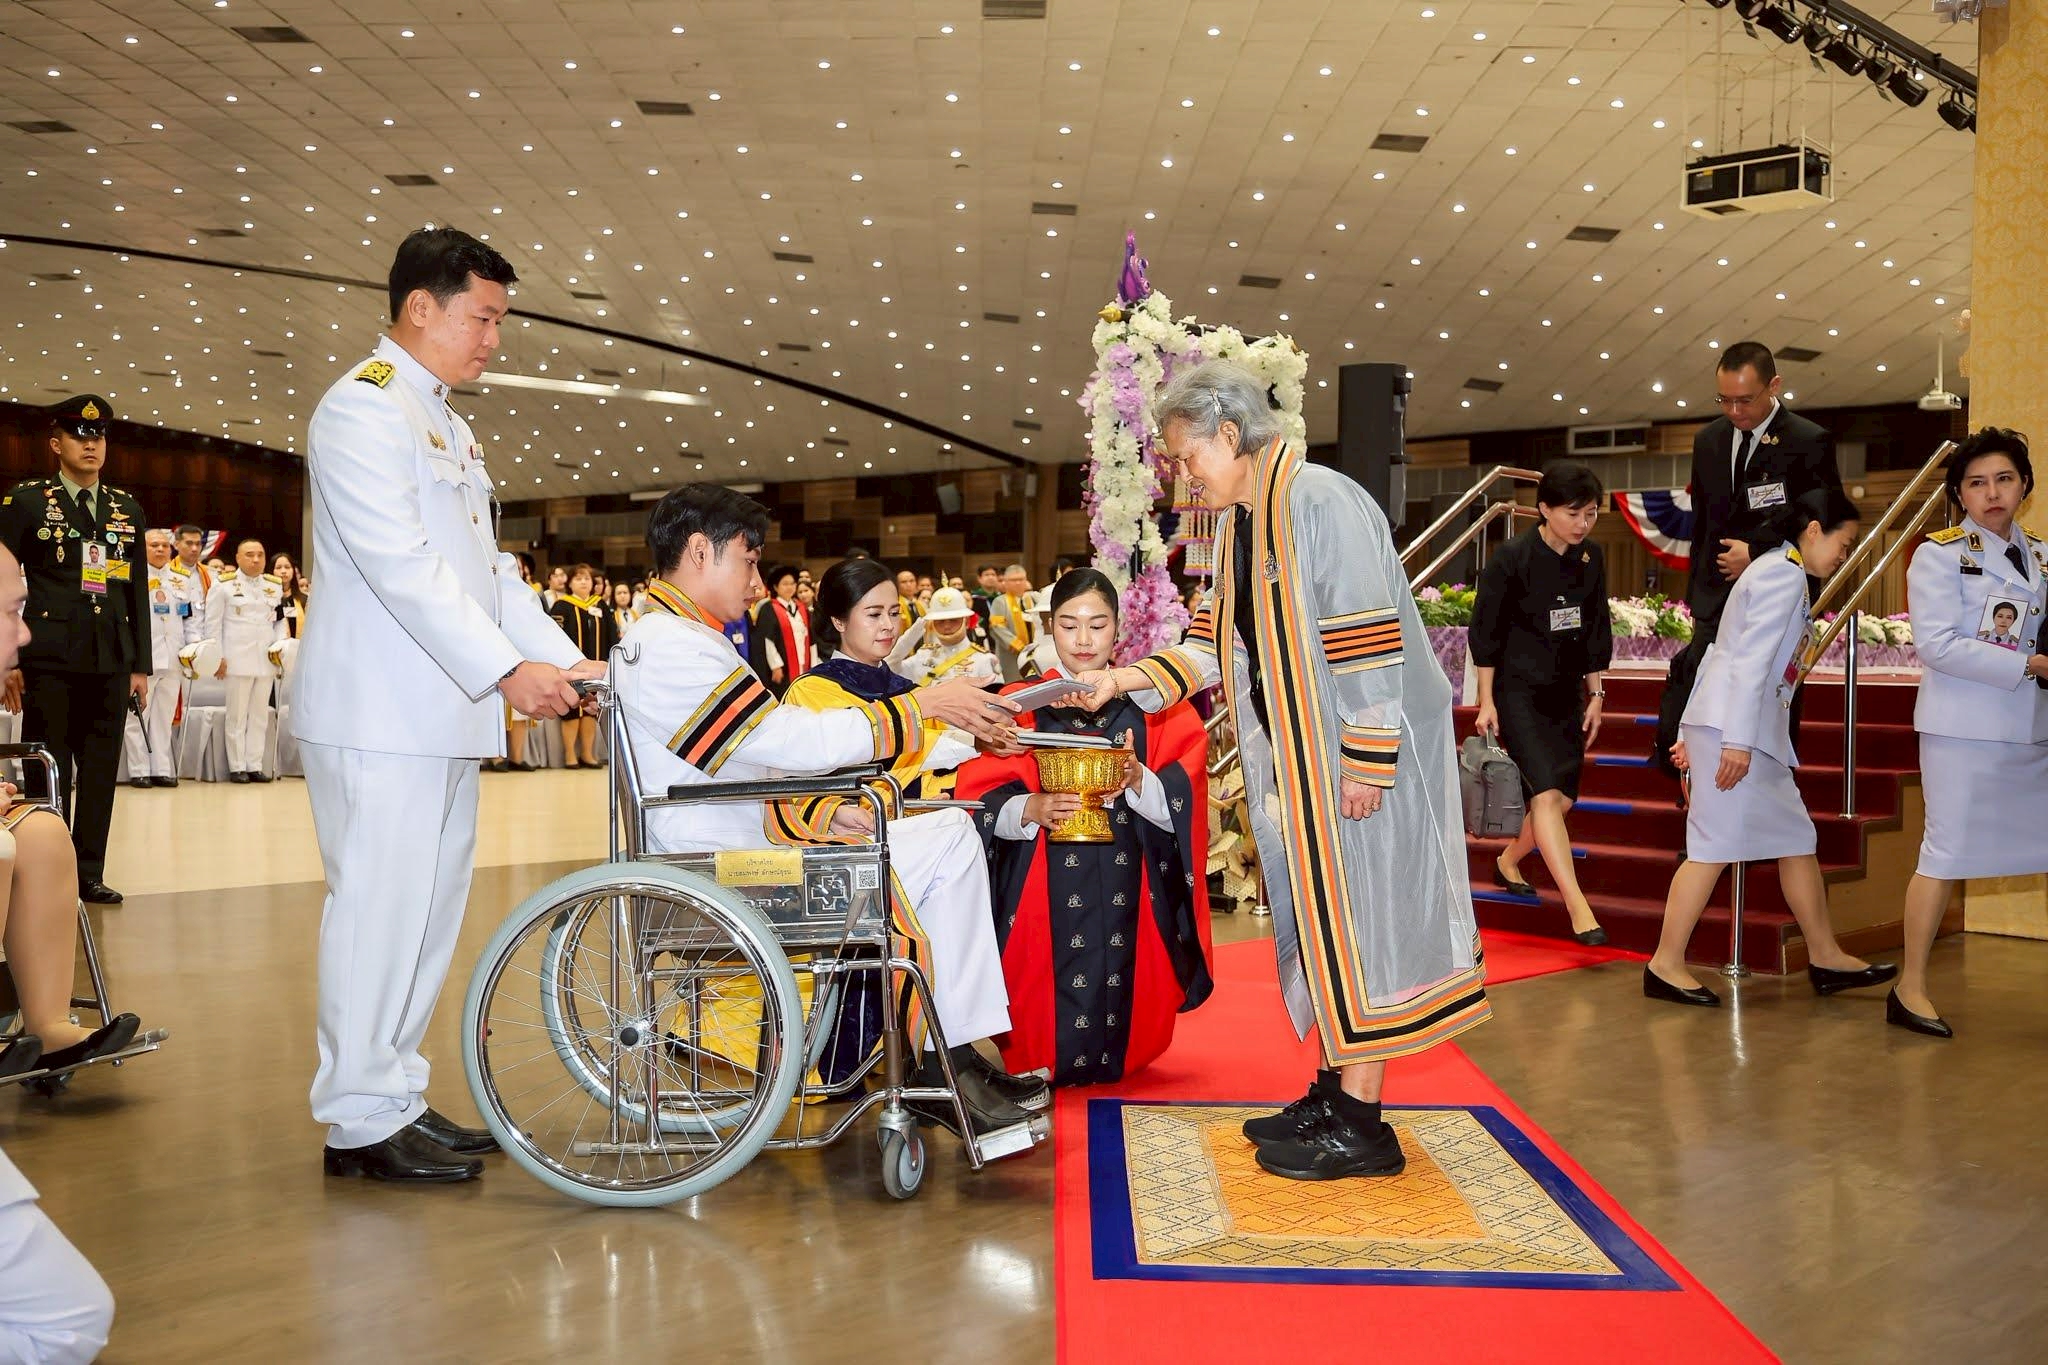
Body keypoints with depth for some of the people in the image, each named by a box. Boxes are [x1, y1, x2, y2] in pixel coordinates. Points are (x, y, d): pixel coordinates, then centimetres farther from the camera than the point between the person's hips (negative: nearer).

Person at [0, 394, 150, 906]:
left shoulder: (128, 510, 14)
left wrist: (141, 665, 11)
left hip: (112, 662, 3)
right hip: (49, 660, -3)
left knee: (101, 771, 6)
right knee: (48, 772, 0)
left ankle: (90, 873, 14)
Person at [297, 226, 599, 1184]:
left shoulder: (447, 428, 22)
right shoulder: (363, 406, -8)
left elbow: (488, 569, 20)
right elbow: (402, 564, -18)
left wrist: (567, 660, 8)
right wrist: (506, 669, -21)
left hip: (444, 711, 9)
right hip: (379, 711, -9)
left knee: (430, 908, 11)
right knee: (380, 908, -6)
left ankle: (397, 1095, 20)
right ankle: (361, 1121, 3)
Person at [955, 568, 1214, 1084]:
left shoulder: (1155, 707, 12)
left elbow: (1183, 806, 0)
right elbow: (980, 799, -2)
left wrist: (1140, 781, -22)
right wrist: (1030, 809, -23)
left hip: (1129, 893, 1)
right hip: (1043, 892, -1)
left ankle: (1120, 1058, 18)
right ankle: (1040, 1060, 14)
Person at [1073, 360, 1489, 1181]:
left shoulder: (1321, 503, -18)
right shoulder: (1241, 522, 11)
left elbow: (1368, 642, -21)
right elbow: (1217, 645, 16)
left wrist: (1365, 766, -22)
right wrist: (1122, 680, 5)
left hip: (1353, 760, -9)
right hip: (1298, 765, 9)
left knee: (1352, 921, -3)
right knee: (1319, 926, 14)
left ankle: (1361, 1128, 6)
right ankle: (1335, 1092, 26)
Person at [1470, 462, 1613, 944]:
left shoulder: (1591, 558, 3)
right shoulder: (1512, 558, -13)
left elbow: (1595, 632, 12)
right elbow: (1486, 633, -8)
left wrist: (1595, 694, 11)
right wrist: (1486, 701, -8)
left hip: (1565, 690, 6)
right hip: (1517, 689, -6)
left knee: (1563, 797, 8)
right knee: (1546, 792, -16)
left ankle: (1508, 861, 34)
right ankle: (1577, 903, -18)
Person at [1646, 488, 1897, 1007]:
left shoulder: (1777, 572, 22)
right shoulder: (1785, 573, -9)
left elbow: (1732, 653, 21)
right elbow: (1752, 659, -19)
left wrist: (1691, 732, 20)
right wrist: (1737, 740, -24)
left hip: (1758, 732, 11)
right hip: (1737, 726, -11)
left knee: (1797, 838, 13)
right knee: (1715, 844, -8)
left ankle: (1825, 957, 21)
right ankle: (1666, 966, -4)